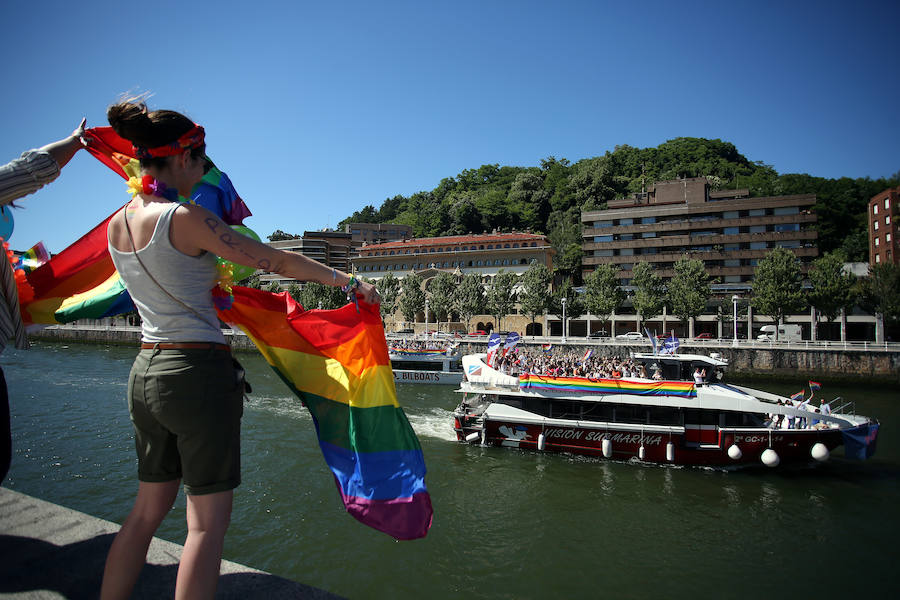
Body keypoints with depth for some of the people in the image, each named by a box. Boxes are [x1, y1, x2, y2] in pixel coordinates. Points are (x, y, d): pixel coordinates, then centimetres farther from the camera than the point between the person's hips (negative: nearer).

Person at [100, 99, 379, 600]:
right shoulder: (186, 218, -14)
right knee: (208, 520, 3)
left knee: (149, 509, 21)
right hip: (198, 371, -8)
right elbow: (274, 260, -13)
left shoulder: (118, 224, 8)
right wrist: (349, 281, -6)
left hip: (146, 371, 8)